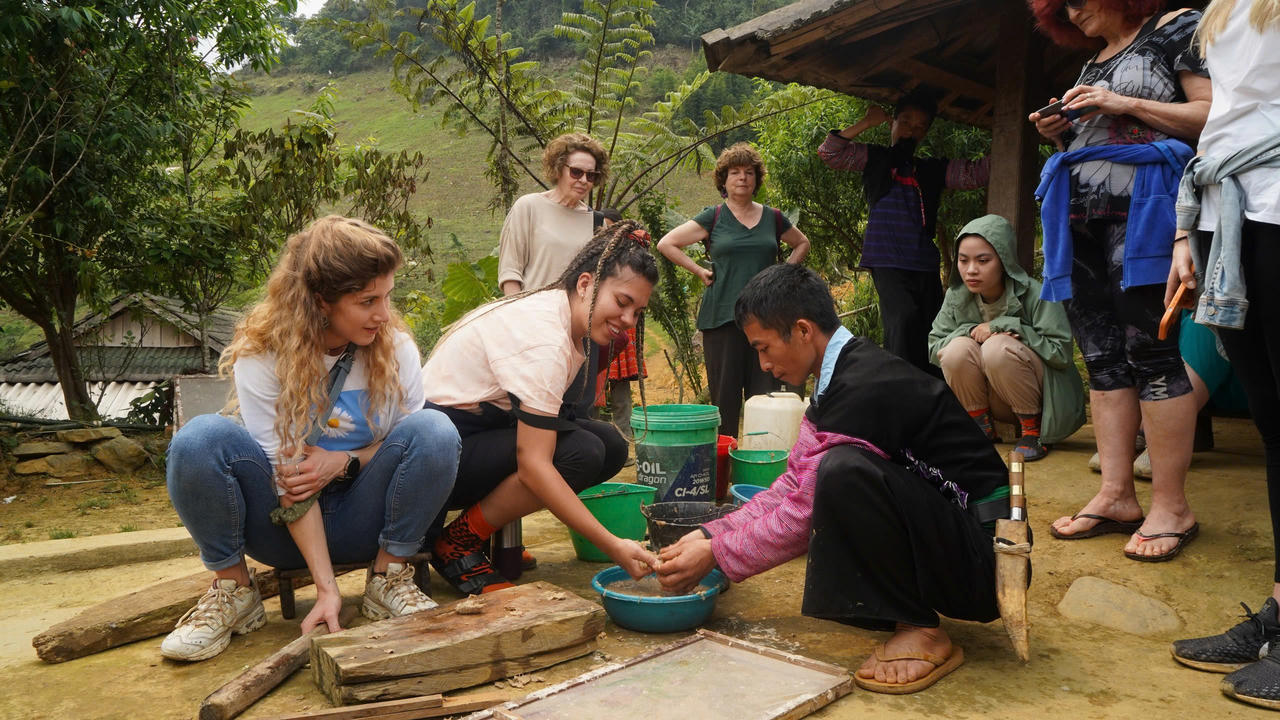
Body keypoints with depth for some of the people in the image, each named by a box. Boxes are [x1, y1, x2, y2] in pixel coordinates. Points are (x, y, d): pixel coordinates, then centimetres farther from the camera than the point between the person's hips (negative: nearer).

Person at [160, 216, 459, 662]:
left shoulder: (395, 346, -10)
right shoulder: (260, 356, -16)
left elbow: (411, 446, -1)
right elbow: (289, 480, -19)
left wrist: (343, 461, -21)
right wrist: (326, 588, -24)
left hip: (361, 523, 1)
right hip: (285, 525, -1)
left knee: (435, 430, -26)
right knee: (200, 440, -28)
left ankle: (389, 578, -8)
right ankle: (232, 591, -7)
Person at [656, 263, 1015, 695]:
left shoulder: (866, 387, -23)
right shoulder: (841, 377, 6)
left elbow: (806, 513, -20)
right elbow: (794, 485, 8)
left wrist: (714, 555, -10)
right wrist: (710, 534, 2)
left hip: (981, 557, -10)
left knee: (845, 471, -31)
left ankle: (920, 631, -12)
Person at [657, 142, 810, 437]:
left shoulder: (773, 218, 12)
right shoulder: (713, 218, 5)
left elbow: (802, 244, 30)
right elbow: (666, 243, 5)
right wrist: (698, 271, 1)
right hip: (722, 317, -2)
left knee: (765, 395, -1)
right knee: (725, 396, 0)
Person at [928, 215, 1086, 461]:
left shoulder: (1035, 295, -16)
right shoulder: (956, 297, -3)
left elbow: (1061, 353, -21)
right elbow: (933, 348, -3)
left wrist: (1004, 326, -22)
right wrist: (971, 331, -20)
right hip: (997, 402, 4)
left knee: (997, 347, -31)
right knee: (958, 349, -23)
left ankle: (1034, 430, -11)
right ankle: (983, 429, -3)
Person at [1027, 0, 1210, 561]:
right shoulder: (1091, 67, 25)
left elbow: (1214, 115, -6)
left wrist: (1124, 104, -10)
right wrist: (1062, 134, 10)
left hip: (1139, 208, -8)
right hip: (1079, 216, 8)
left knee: (1149, 352, -11)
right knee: (1102, 357, 3)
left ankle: (1171, 507, -5)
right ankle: (1116, 495, 7)